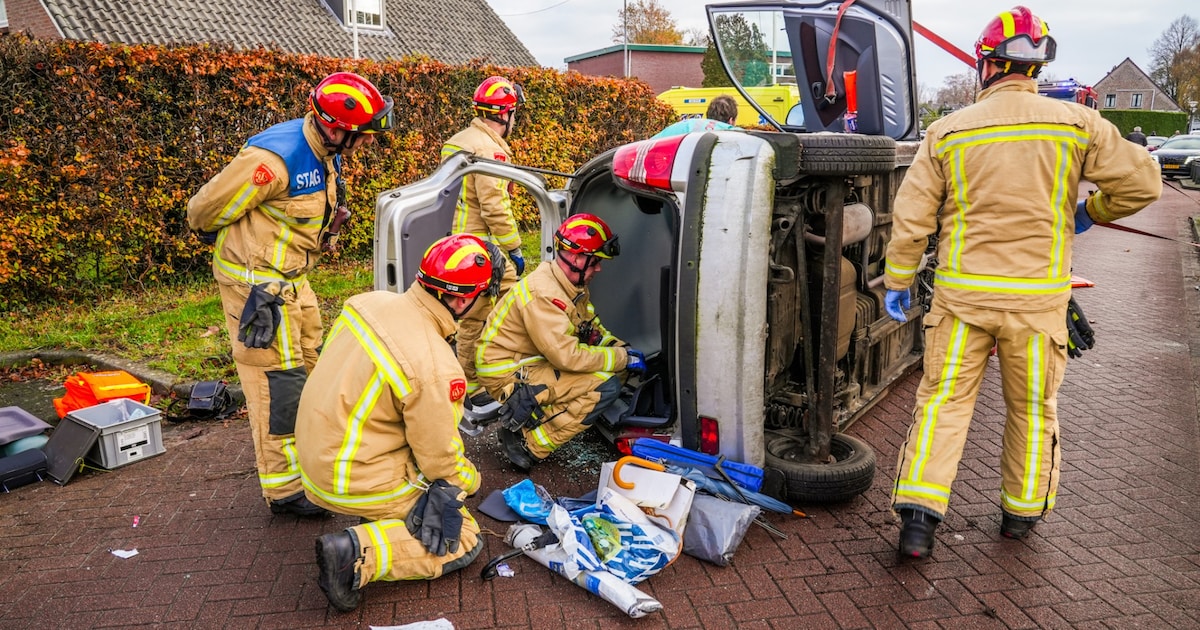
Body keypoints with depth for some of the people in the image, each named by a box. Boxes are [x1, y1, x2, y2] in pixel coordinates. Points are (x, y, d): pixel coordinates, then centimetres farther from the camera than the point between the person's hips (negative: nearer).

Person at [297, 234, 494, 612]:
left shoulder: (370, 302, -8)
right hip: (353, 483, -8)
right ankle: (358, 553, -10)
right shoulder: (435, 369, -30)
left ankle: (383, 508, 19)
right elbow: (442, 461, -17)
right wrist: (471, 479, 7)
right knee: (464, 540, 4)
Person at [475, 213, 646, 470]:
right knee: (606, 386, -20)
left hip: (533, 362, 10)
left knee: (616, 368, 2)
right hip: (508, 376, -10)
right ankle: (528, 442, -12)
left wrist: (621, 348, -5)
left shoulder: (573, 285, 5)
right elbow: (567, 356, -29)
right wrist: (622, 358, -20)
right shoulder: (542, 294, -25)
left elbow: (592, 329, 14)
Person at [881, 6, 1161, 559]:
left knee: (943, 401, 6)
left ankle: (918, 514, 1)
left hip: (962, 294, 0)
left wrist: (897, 281, 6)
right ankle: (1022, 512, 31)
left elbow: (911, 216, -2)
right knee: (1033, 409, 16)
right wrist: (1090, 213, 18)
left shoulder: (948, 132, -1)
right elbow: (1141, 182, 0)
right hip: (1038, 298, 1)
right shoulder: (1075, 124, -1)